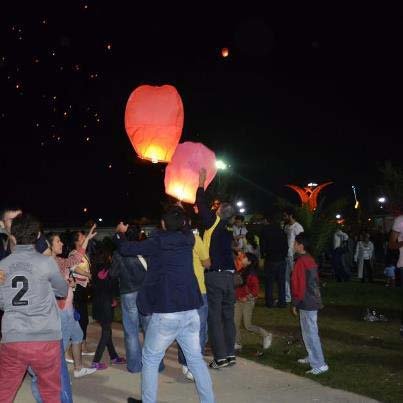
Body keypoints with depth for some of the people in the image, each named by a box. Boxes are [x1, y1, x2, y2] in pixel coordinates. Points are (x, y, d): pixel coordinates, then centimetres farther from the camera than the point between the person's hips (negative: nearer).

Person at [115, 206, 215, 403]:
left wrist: (120, 233, 21)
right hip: (190, 311, 4)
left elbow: (125, 249, 3)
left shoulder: (157, 242, -5)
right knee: (196, 359, 12)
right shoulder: (187, 240, 5)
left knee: (150, 359, 12)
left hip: (165, 313, -4)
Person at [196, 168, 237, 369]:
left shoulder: (214, 223, -7)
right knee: (228, 316, 12)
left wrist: (201, 183, 11)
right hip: (228, 276, 6)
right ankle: (230, 354, 15)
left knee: (214, 317, -2)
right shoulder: (228, 230, 11)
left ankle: (220, 357, -2)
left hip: (214, 276, -6)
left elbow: (202, 206, 0)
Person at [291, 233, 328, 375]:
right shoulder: (310, 260, 10)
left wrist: (295, 304, -12)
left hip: (306, 303, -10)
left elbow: (299, 285, -20)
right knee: (310, 332, 21)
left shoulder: (300, 262, -18)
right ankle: (312, 357, 33)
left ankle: (319, 365, -3)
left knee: (310, 333, -5)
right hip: (314, 300, 10)